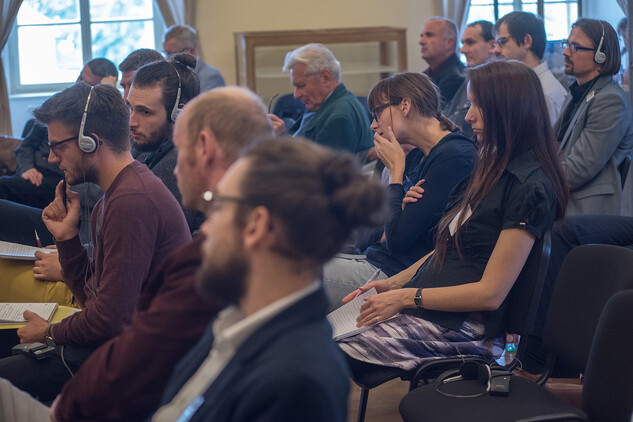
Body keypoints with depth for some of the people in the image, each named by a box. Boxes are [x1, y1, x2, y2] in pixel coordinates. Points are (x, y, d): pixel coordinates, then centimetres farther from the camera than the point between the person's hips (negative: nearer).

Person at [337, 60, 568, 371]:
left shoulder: (530, 187, -14)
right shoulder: (494, 167, 16)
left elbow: (490, 293, -17)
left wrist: (407, 297, -13)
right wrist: (393, 284, 8)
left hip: (463, 326, -9)